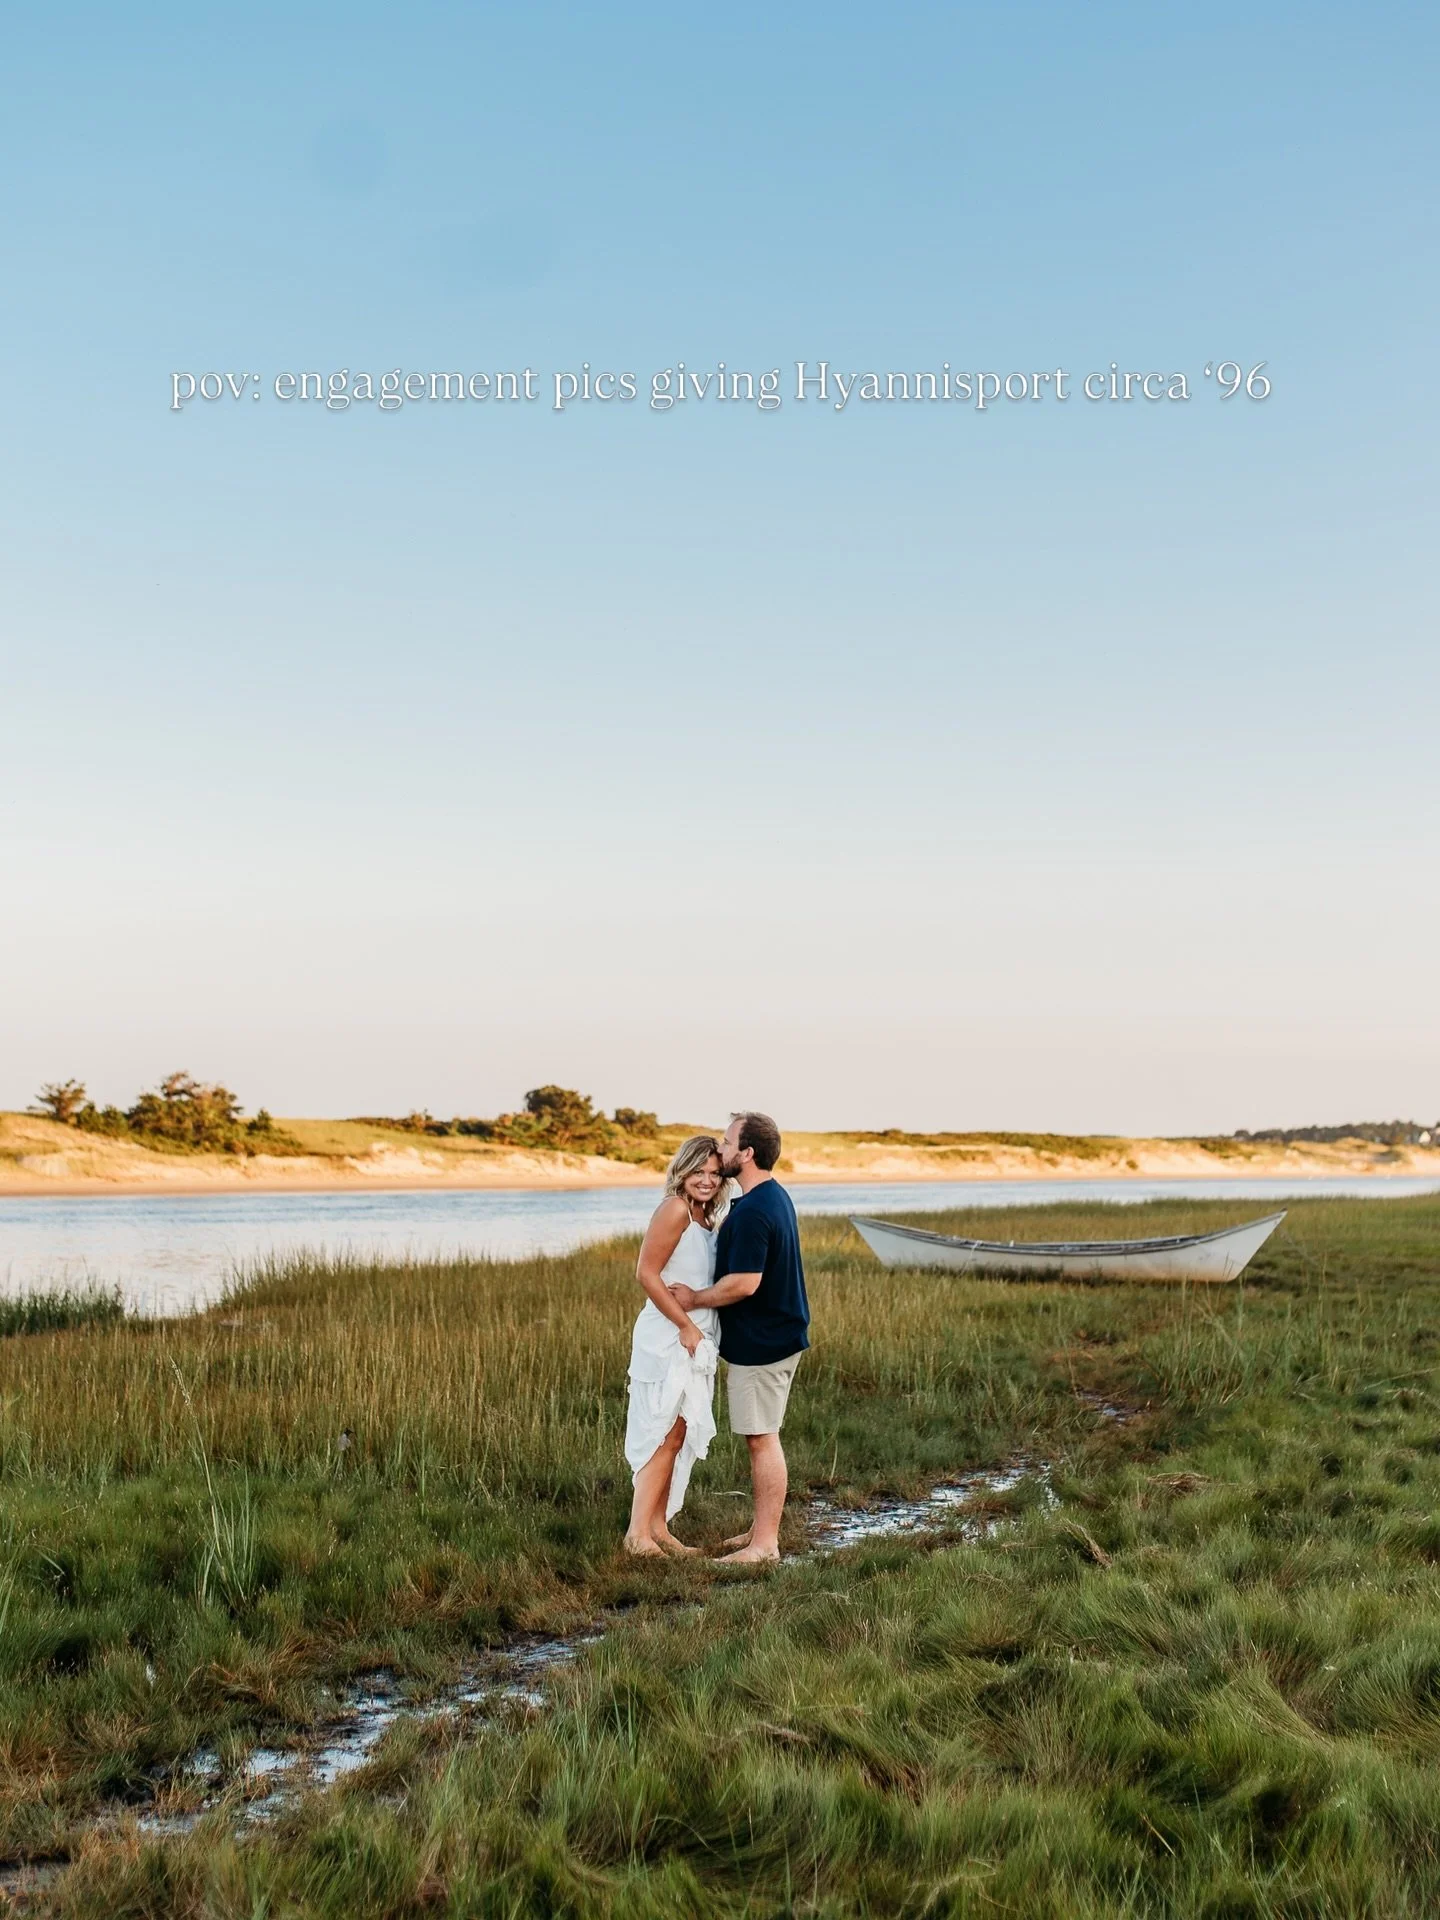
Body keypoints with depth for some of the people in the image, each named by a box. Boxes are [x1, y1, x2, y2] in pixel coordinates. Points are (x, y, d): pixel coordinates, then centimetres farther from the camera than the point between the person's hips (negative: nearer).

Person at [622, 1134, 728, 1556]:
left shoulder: (708, 1219, 12)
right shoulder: (675, 1209, -14)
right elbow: (646, 1273, -18)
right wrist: (686, 1324, -16)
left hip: (695, 1340, 9)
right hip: (668, 1339, -9)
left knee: (678, 1437, 12)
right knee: (666, 1434, -7)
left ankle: (658, 1527, 19)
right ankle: (639, 1532, -2)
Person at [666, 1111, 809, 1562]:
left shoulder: (753, 1212, -23)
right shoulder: (775, 1195, 10)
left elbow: (743, 1283, -27)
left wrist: (696, 1299, -14)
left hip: (760, 1343, -10)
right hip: (776, 1334, 10)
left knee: (761, 1439, -4)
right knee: (762, 1437, 17)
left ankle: (765, 1544, 3)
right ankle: (763, 1528, 25)